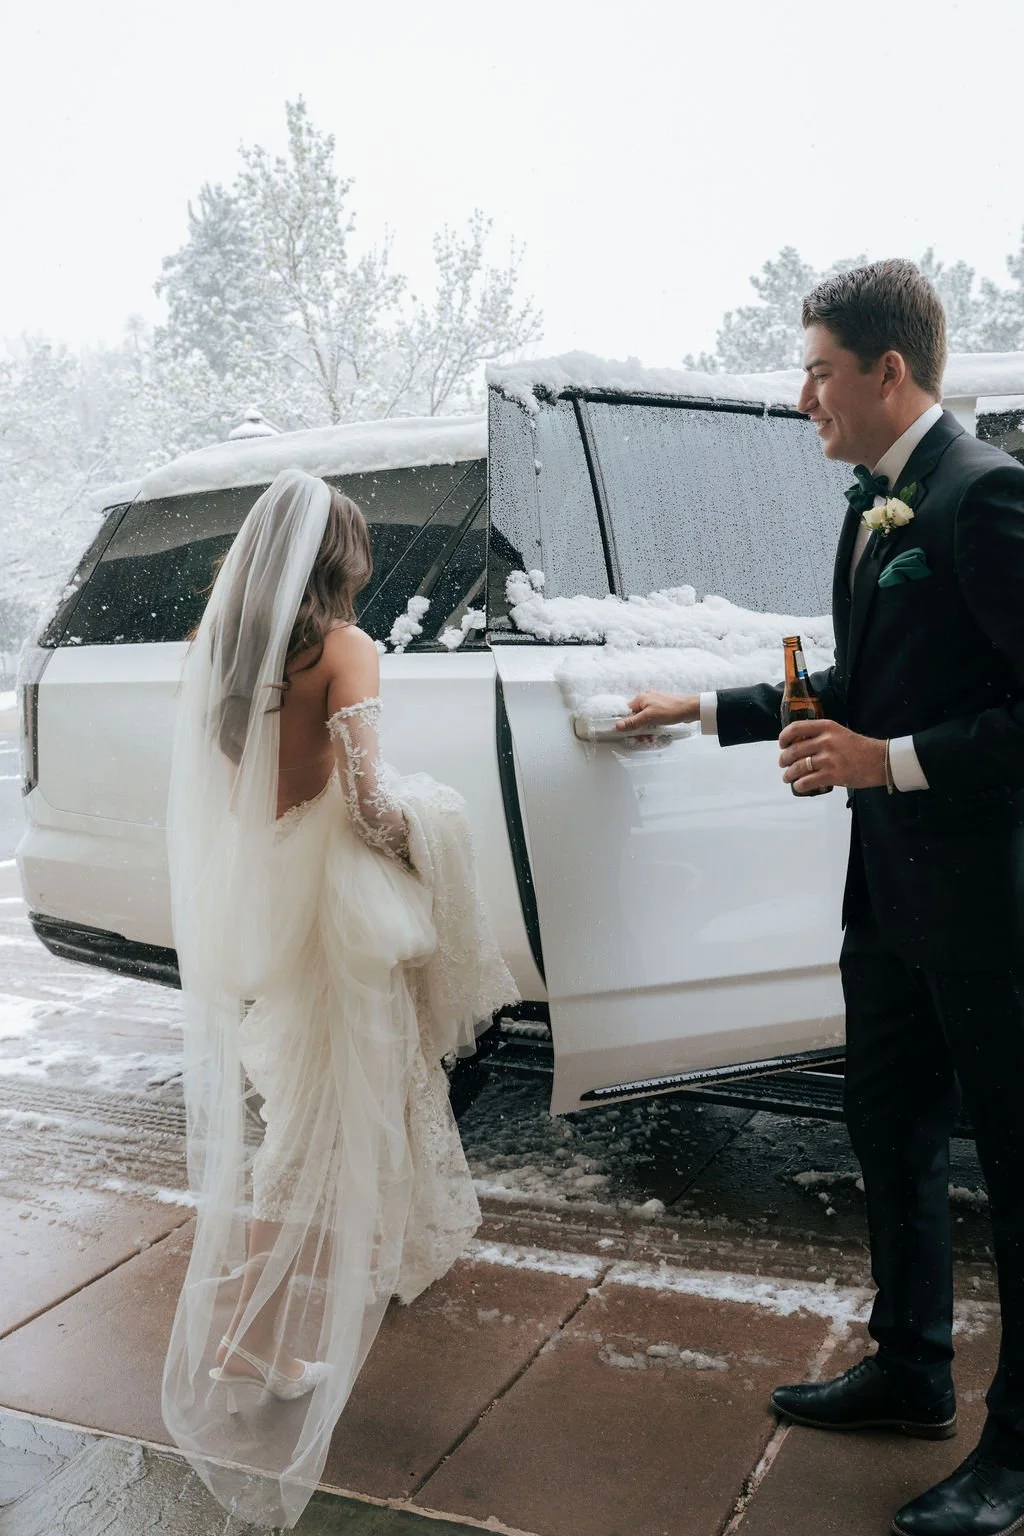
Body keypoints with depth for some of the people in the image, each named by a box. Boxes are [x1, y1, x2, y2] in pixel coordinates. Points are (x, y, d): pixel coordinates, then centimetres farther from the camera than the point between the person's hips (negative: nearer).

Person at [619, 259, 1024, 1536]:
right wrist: (703, 709, 22)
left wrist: (894, 760, -21)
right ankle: (910, 1372, 39)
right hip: (890, 883, 10)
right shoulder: (873, 506, 11)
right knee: (890, 1137, 20)